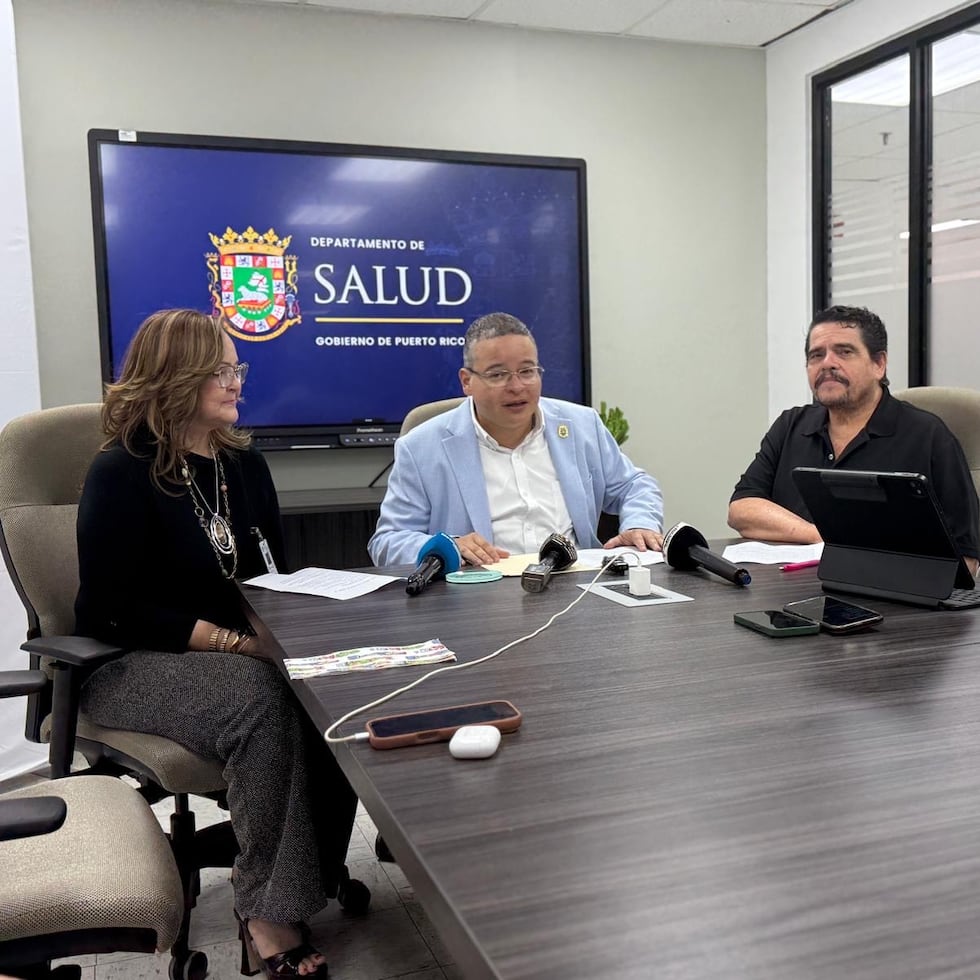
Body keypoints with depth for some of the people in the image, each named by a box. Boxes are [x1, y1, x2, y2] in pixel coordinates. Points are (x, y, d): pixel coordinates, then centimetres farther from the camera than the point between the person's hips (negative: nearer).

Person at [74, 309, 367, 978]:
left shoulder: (244, 464, 10)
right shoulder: (122, 475, -9)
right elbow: (111, 610, -14)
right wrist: (234, 641, -21)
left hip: (245, 655, 6)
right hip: (131, 667, -5)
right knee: (261, 699, -35)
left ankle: (321, 873, -9)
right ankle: (272, 913, -23)